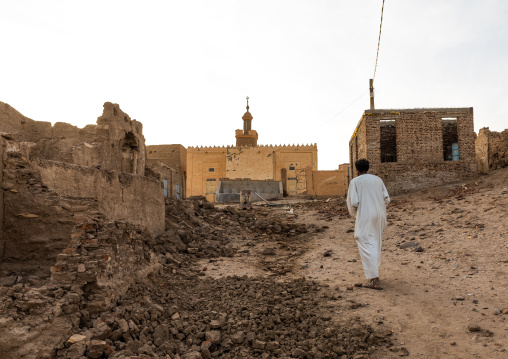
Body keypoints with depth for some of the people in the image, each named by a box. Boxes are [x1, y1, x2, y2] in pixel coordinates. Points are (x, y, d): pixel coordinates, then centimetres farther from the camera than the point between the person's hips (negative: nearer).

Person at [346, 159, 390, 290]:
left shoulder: (355, 182, -6)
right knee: (376, 242, 23)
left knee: (366, 246, -4)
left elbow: (353, 202, -11)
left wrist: (353, 213, 8)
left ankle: (375, 280, -9)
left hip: (364, 217, -6)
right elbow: (386, 199, 8)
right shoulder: (378, 179, 8)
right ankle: (374, 268, 39)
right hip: (379, 216, 6)